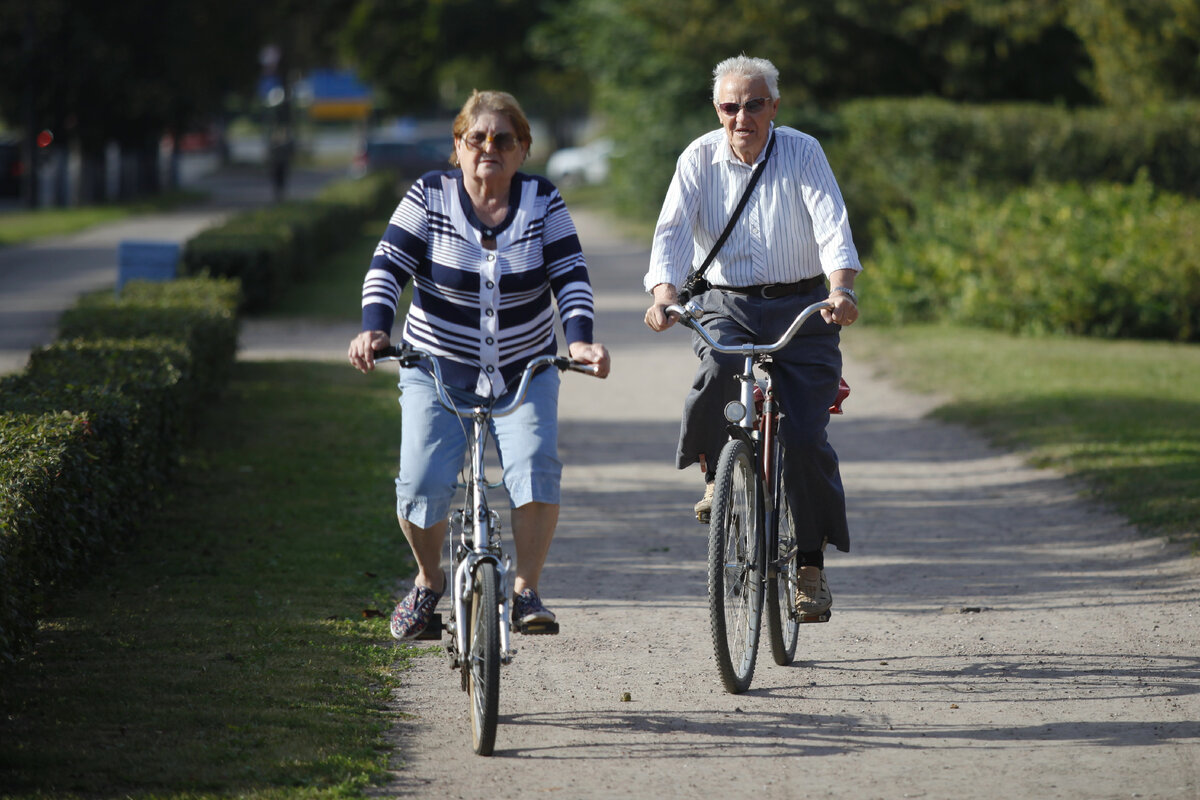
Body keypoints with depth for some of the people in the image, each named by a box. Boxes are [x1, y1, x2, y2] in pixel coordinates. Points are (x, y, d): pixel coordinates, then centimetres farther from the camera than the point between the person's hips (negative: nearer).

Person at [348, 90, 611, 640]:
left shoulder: (543, 202, -2)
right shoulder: (430, 196, -6)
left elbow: (570, 277, -8)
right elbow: (388, 265, -10)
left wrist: (579, 339, -26)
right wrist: (374, 327, -28)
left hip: (524, 373, 1)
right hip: (438, 370, -1)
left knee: (535, 468, -23)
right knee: (422, 484, -15)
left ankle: (525, 589, -8)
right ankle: (429, 582, 14)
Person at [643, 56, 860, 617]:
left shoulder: (802, 153, -6)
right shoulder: (699, 160, -3)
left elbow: (832, 225, -18)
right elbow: (673, 231, -13)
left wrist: (842, 289, -37)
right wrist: (664, 294, -33)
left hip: (802, 306, -1)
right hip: (726, 305, 1)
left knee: (804, 438, -11)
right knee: (720, 371, -34)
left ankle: (811, 566, 4)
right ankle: (716, 474, -6)